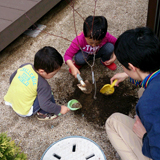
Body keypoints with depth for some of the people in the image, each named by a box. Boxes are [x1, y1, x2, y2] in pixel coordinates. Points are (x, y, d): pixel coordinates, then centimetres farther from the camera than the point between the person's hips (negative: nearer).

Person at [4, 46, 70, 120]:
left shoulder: (25, 66, -10)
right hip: (23, 111, -7)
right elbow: (45, 105, -23)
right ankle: (43, 114, 4)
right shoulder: (42, 84, -28)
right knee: (46, 93, -16)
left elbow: (11, 78, 4)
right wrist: (60, 109, -9)